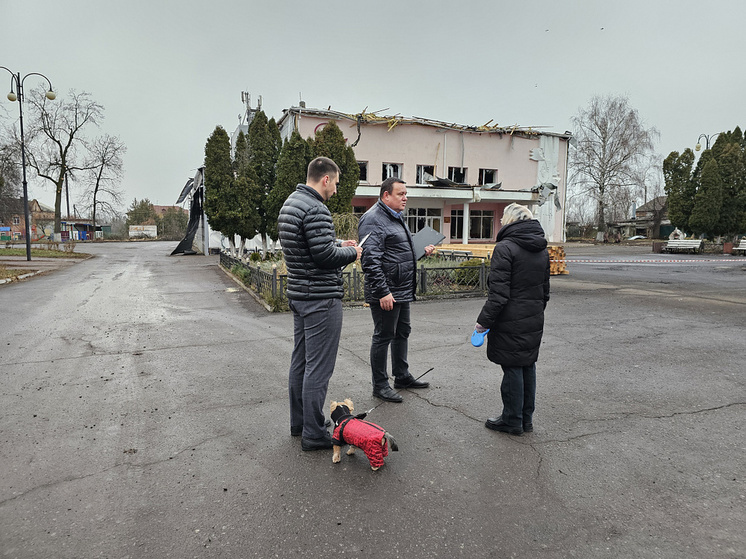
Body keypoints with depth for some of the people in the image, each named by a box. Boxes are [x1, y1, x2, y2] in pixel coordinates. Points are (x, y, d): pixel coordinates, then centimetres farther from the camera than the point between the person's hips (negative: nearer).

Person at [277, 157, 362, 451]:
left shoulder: (289, 203, 14)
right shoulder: (316, 209, -19)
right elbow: (324, 255, -23)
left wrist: (338, 244, 15)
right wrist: (352, 252, -6)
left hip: (298, 294, 10)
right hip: (321, 297, -10)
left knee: (300, 360, 17)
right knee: (318, 367, -2)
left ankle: (299, 422, 30)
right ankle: (313, 434, 8)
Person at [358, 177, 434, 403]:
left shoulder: (397, 217, 17)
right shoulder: (373, 219, -16)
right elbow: (371, 259, -23)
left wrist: (422, 250, 13)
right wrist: (383, 291, -27)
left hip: (403, 291, 10)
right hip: (386, 293, -10)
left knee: (402, 333, 19)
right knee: (383, 337, 1)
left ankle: (402, 376, 35)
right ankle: (380, 385, 15)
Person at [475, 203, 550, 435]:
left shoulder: (505, 248, -15)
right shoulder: (542, 250, 11)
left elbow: (499, 293, -19)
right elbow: (545, 290, 18)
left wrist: (484, 320, -13)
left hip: (511, 322, -8)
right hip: (534, 321, 8)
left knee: (512, 369, 2)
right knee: (528, 366, 15)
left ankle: (512, 421, 14)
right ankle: (527, 419, 26)